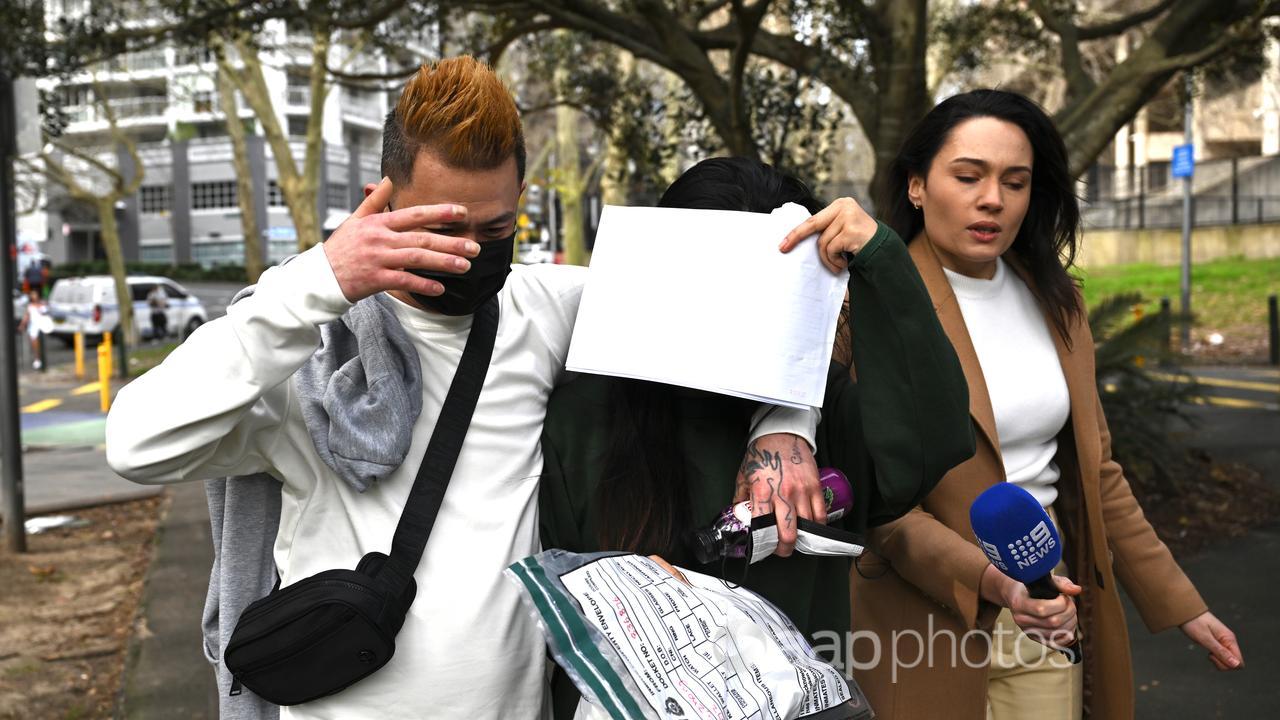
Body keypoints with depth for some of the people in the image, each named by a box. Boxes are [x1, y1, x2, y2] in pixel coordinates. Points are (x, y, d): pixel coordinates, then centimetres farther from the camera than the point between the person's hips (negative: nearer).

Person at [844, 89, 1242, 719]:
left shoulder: (1054, 302, 6)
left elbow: (1093, 467, 12)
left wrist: (1176, 600, 12)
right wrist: (988, 580, -29)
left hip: (1049, 614, 6)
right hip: (930, 621, -5)